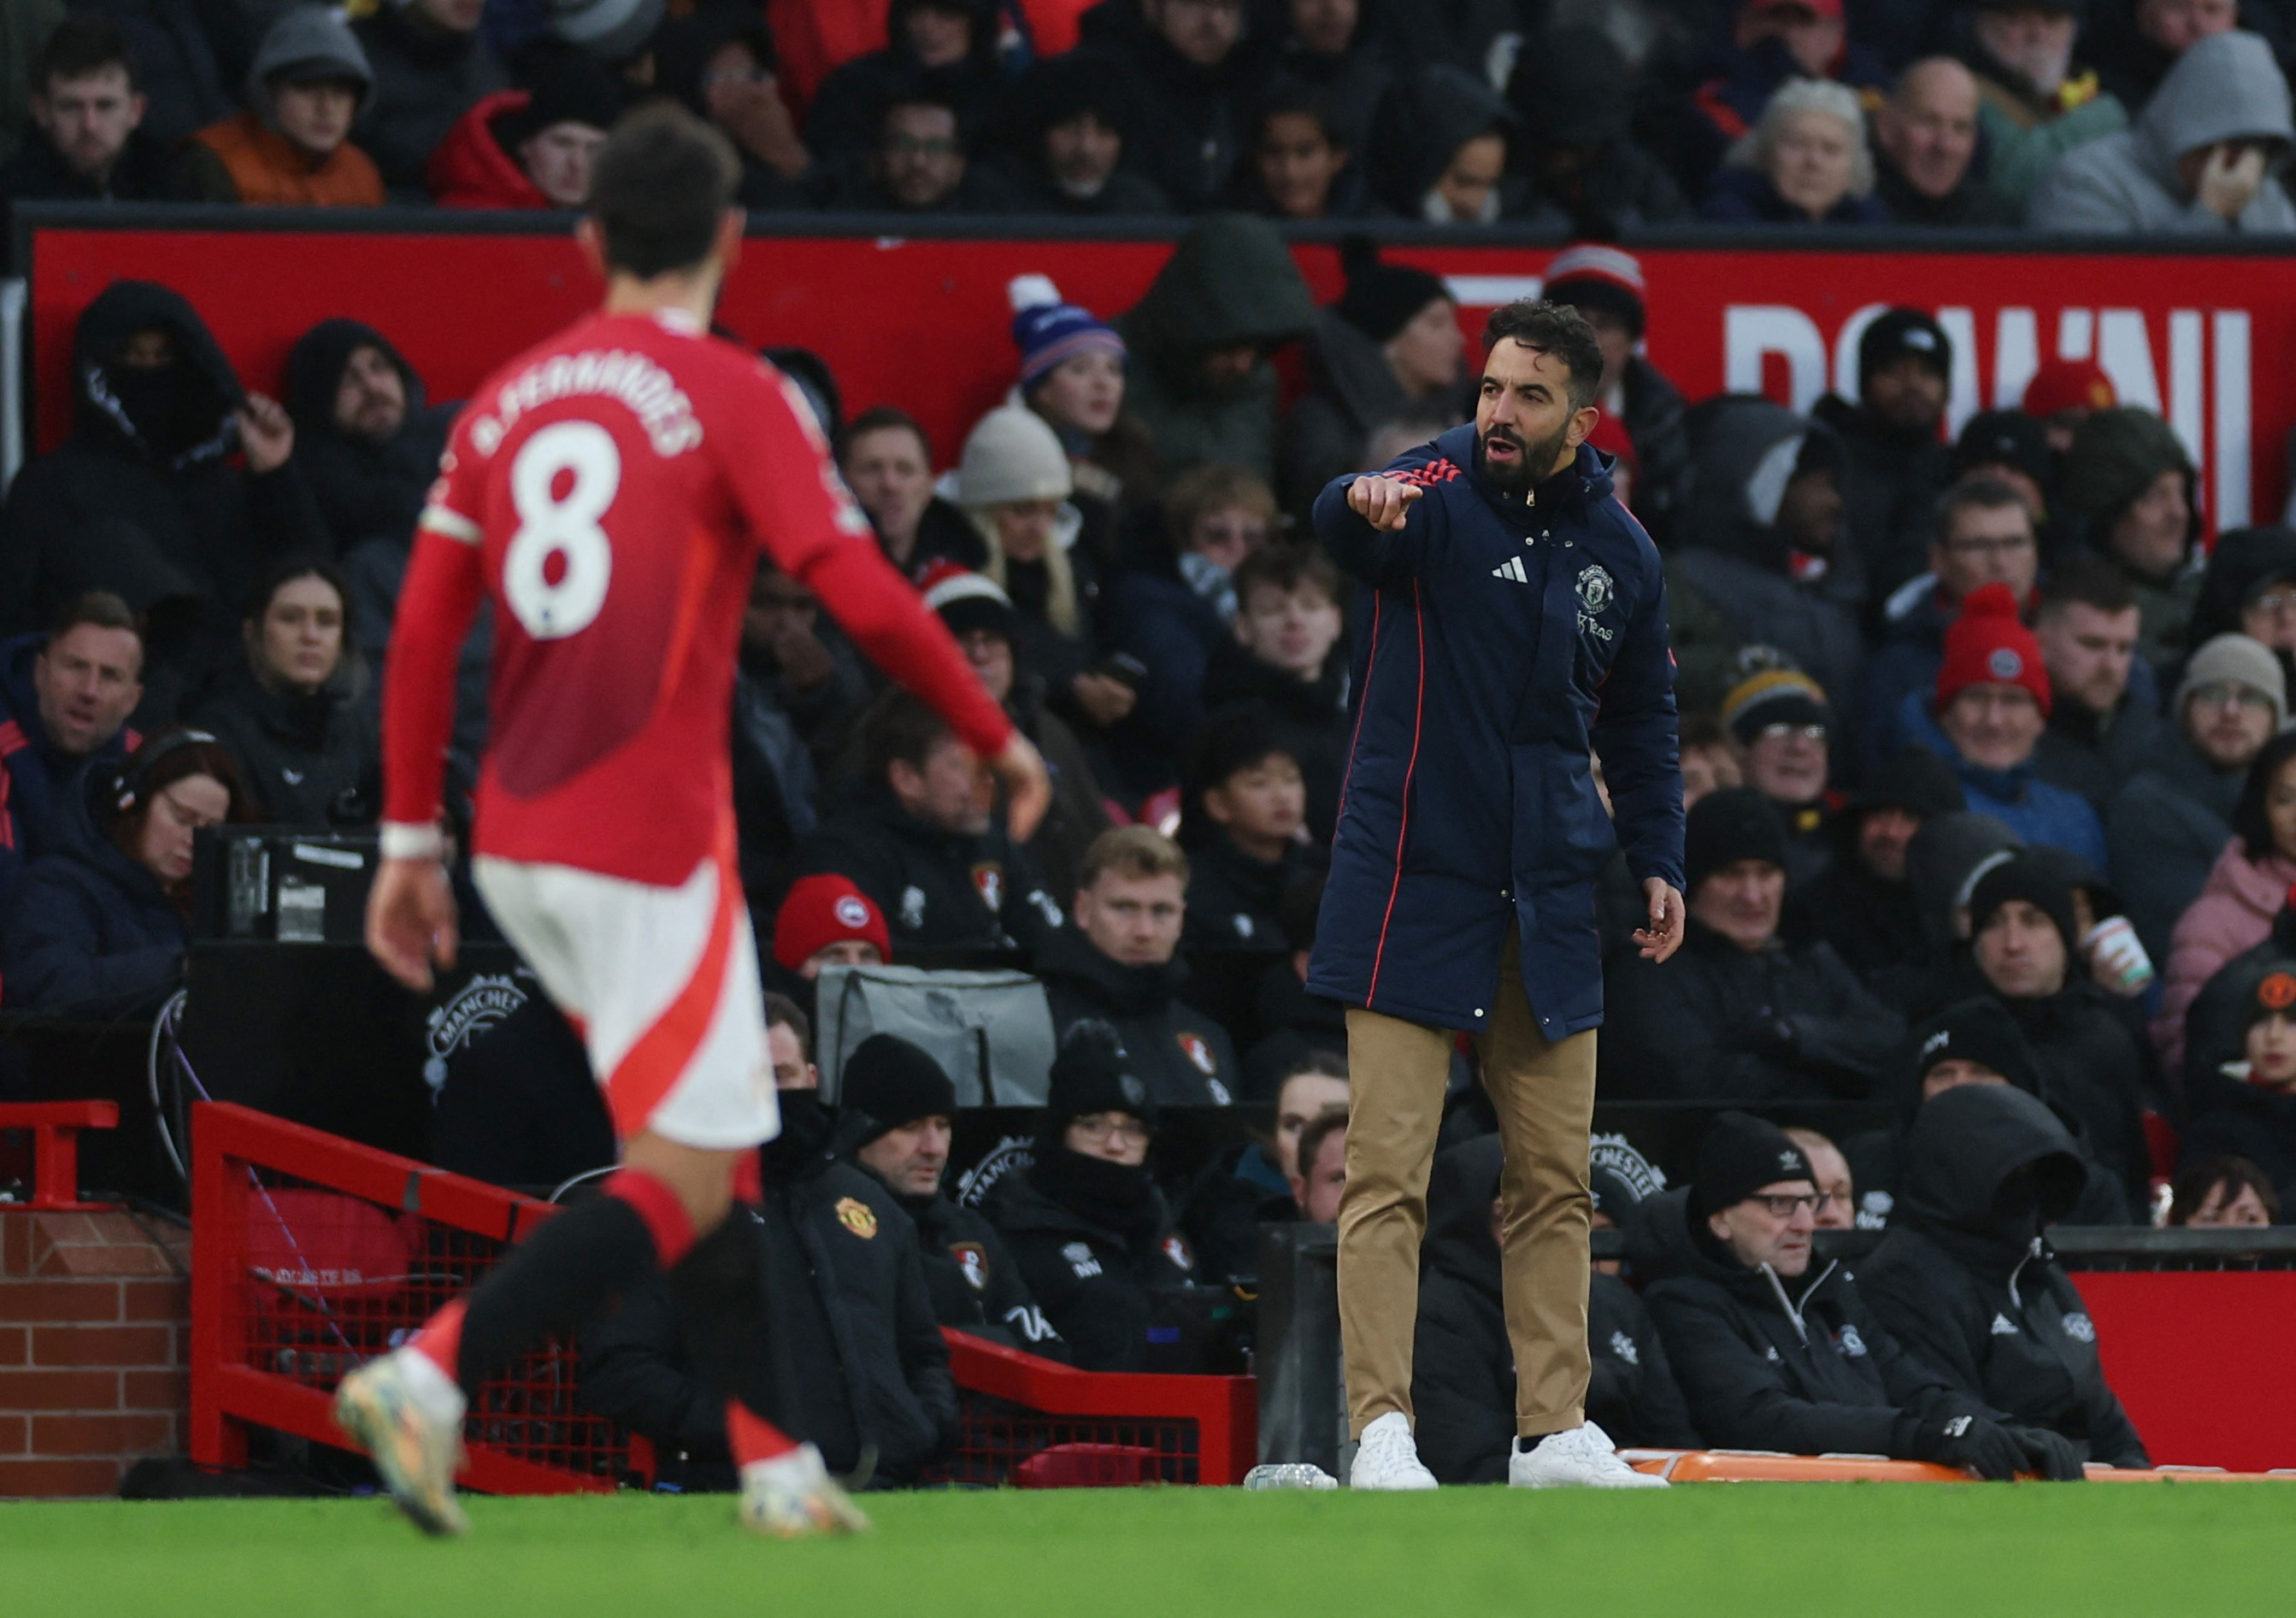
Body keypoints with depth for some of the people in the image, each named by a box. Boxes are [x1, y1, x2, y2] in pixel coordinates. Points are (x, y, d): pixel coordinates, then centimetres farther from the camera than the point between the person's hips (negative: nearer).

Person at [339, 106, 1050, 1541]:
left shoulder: (510, 399, 10)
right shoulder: (735, 399, -8)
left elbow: (424, 629, 8)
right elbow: (867, 601, -14)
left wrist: (412, 841, 13)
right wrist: (1000, 739, -1)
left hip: (518, 839, 7)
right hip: (650, 846, -7)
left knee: (704, 1148, 17)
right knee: (687, 1185, -4)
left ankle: (778, 1464, 18)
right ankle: (432, 1377, -20)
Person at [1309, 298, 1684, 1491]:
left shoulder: (1620, 552, 7)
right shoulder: (1441, 494, -8)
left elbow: (1644, 719, 21)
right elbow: (1353, 530, -32)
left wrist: (1658, 860, 13)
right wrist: (1364, 501, -56)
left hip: (1548, 902, 5)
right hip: (1414, 888, -5)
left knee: (1555, 1180, 8)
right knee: (1388, 1175, -9)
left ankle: (1554, 1430, 15)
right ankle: (1381, 1431, -8)